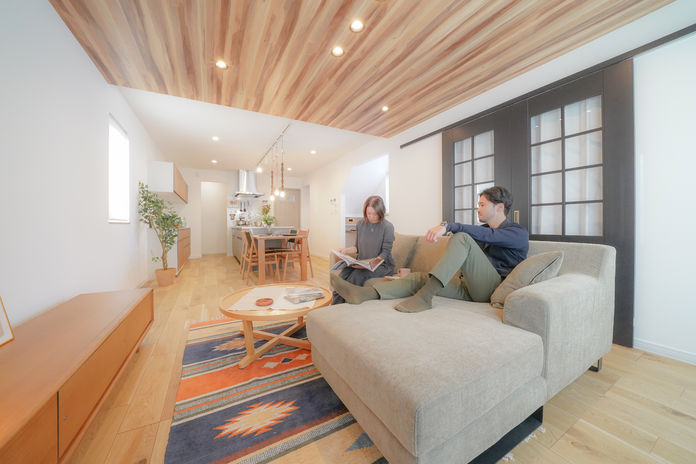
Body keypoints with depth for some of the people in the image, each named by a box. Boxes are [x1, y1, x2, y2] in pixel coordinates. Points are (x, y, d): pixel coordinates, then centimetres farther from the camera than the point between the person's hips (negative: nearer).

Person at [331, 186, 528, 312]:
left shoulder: (519, 233, 1)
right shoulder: (483, 229, 27)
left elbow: (488, 235, -20)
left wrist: (448, 226, -34)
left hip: (493, 287, -7)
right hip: (470, 288, 7)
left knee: (463, 238, -27)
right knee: (419, 278, -14)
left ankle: (425, 296, -36)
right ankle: (365, 293, -30)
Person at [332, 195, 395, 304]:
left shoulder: (388, 227, -9)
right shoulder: (361, 224, 6)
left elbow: (385, 253, -11)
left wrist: (371, 263, -27)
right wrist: (346, 250, -8)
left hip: (382, 264, -4)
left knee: (358, 275, -31)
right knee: (343, 274, -25)